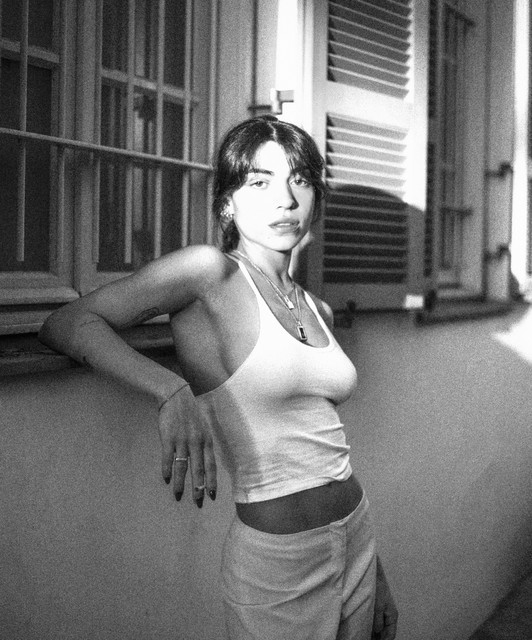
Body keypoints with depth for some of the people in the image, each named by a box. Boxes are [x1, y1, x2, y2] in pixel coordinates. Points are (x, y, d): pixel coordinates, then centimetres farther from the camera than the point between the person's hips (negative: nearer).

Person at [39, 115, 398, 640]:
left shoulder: (317, 310, 8)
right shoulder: (210, 271, -12)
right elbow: (64, 324, -18)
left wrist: (376, 577, 17)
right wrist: (171, 390, -34)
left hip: (356, 539, 7)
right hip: (276, 562, -7)